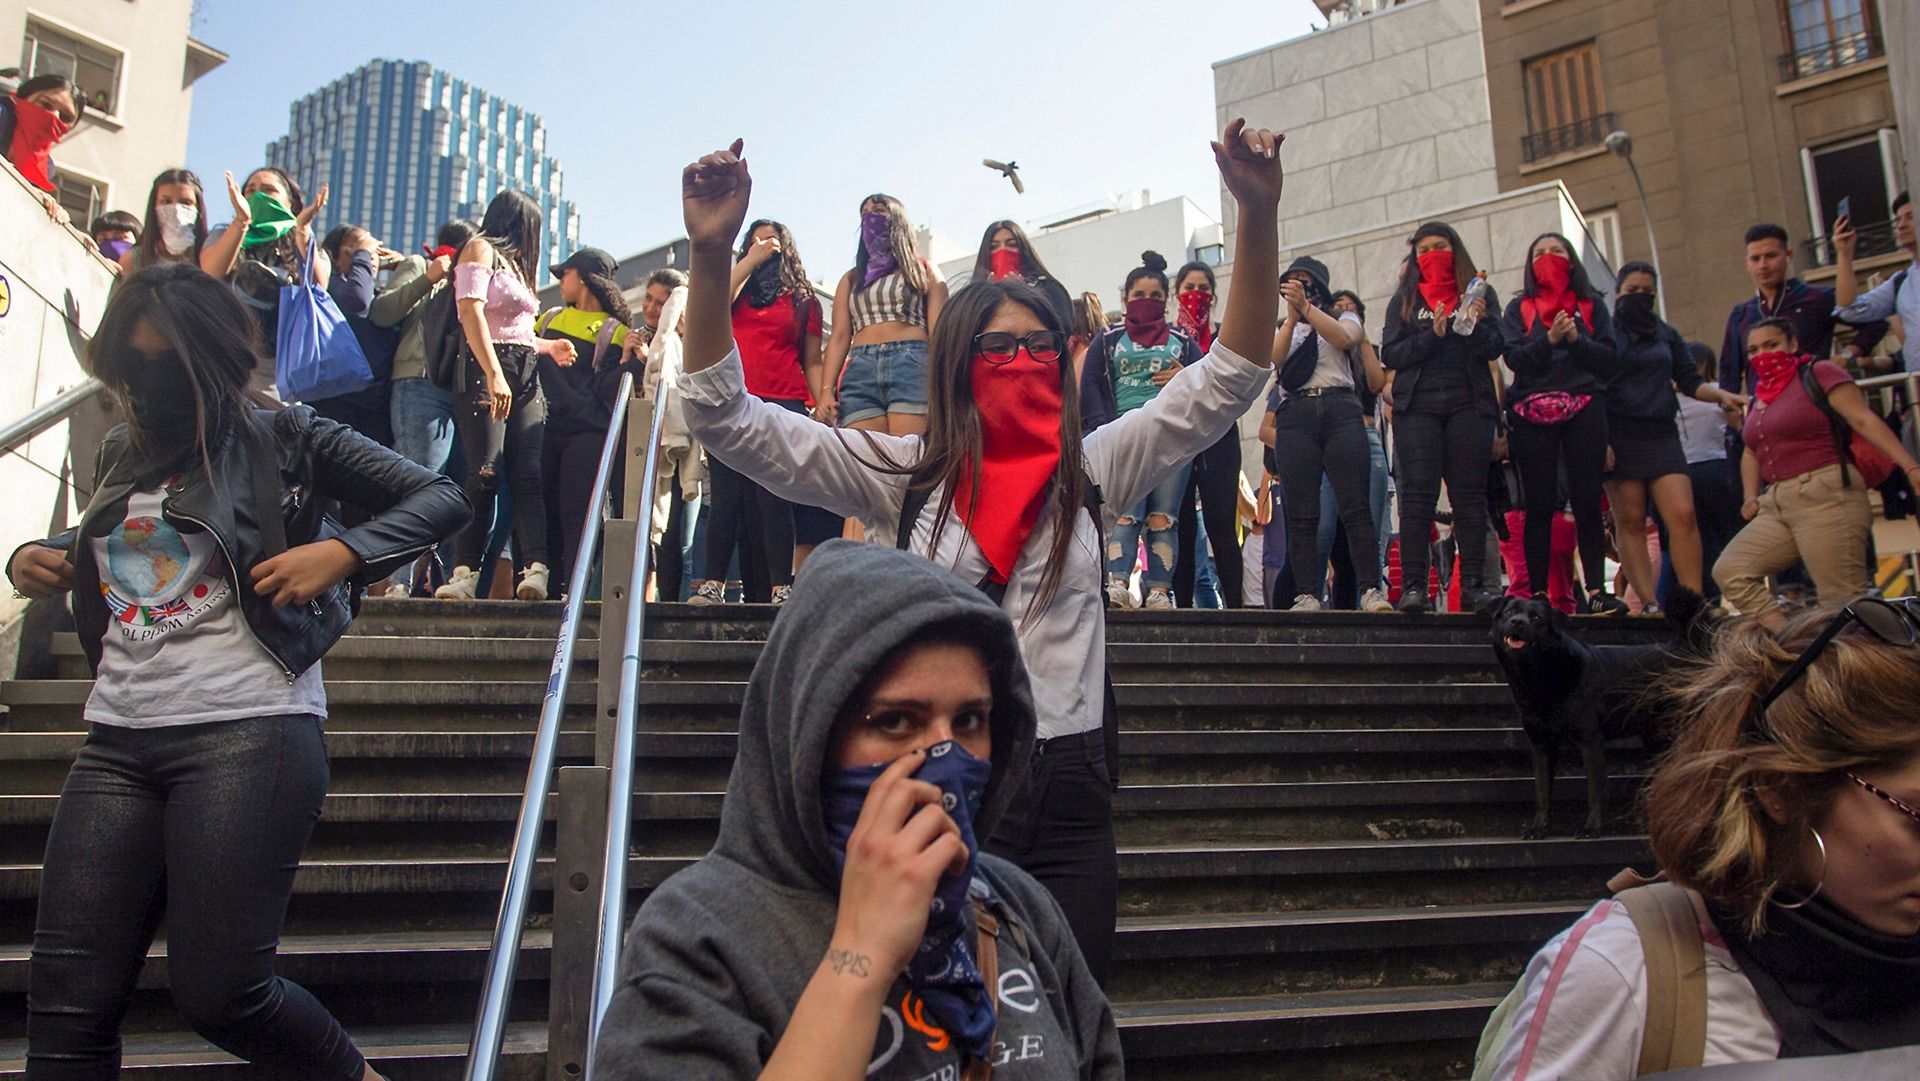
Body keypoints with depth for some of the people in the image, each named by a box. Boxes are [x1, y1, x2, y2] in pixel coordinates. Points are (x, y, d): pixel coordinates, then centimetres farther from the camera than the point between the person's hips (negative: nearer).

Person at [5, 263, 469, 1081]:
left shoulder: (281, 438, 0)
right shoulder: (123, 454, 18)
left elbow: (441, 498, -4)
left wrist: (341, 552, -19)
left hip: (249, 733, -6)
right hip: (116, 743, 6)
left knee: (219, 992, -7)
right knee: (66, 1002, 4)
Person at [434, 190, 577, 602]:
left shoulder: (513, 261, 29)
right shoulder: (480, 249, 5)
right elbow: (471, 312, -11)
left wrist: (548, 346, 33)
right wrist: (494, 374, -22)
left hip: (526, 376, 7)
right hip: (485, 371, -7)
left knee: (528, 476, -9)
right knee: (485, 474, -15)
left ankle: (535, 570, -20)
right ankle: (466, 572, -12)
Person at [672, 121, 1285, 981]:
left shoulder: (1092, 472, 7)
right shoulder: (900, 475, 1)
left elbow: (1228, 379, 2)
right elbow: (723, 416, -4)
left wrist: (1258, 215, -8)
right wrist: (711, 256, -16)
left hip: (1069, 801, 2)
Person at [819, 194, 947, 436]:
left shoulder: (924, 271, 18)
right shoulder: (851, 279, 26)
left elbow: (939, 333, 7)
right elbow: (839, 337, 16)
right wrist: (826, 390, 2)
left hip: (912, 365, -2)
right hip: (860, 371, 2)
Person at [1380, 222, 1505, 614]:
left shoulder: (1479, 293, 15)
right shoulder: (1404, 300, 16)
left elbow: (1495, 349, 2)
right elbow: (1389, 355, 4)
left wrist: (1476, 326, -18)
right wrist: (1432, 335, -10)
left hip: (1470, 404, 1)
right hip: (1417, 406, 0)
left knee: (1470, 493, -3)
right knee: (1418, 493, -10)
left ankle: (1474, 584, -3)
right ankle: (1413, 585, -14)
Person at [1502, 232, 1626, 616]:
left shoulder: (1592, 304, 16)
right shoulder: (1519, 308, 14)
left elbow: (1611, 359, 5)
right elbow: (1514, 357, -1)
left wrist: (1576, 339, -9)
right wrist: (1549, 339, -14)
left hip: (1583, 408, 1)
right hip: (1533, 412, 0)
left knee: (1587, 500, -5)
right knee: (1539, 504, -3)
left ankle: (1596, 589, -3)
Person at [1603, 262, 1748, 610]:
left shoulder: (1667, 335, 18)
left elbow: (1690, 382, 15)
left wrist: (1721, 395, -6)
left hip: (1662, 434, 3)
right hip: (1619, 435, -3)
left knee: (1683, 515, -11)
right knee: (1630, 521, -5)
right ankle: (1649, 604, -4)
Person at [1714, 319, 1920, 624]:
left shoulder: (1819, 373, 1)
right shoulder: (1761, 396, 22)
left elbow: (1864, 419, -9)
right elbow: (1751, 452, 29)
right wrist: (1751, 496, 14)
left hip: (1826, 495, -7)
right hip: (1777, 504, 7)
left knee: (1844, 599, -12)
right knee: (1729, 571, -7)